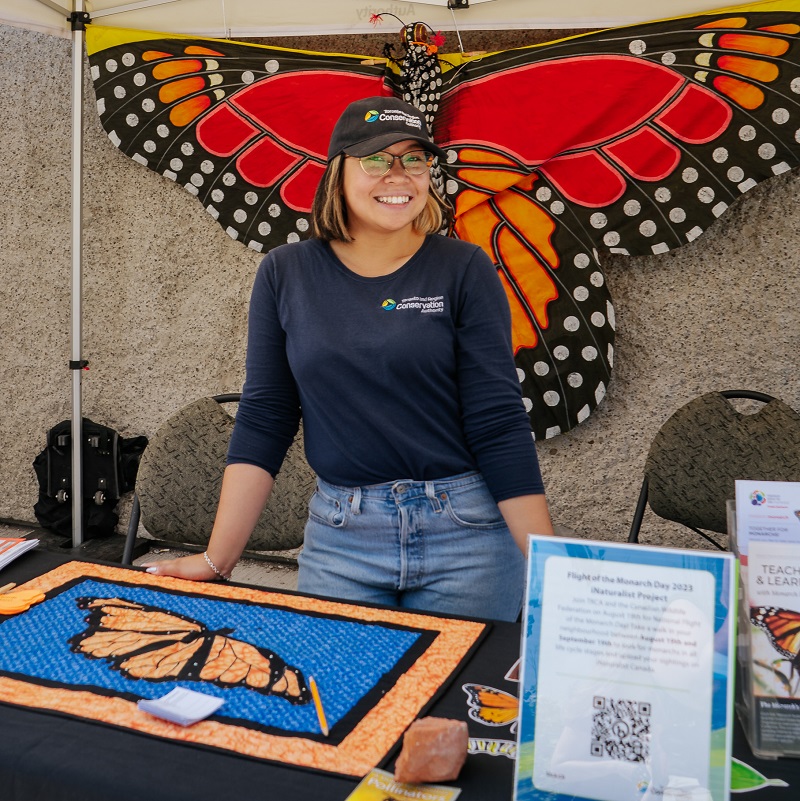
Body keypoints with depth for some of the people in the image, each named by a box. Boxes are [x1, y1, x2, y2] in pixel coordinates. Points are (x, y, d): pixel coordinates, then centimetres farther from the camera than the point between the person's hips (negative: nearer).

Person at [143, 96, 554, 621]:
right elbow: (263, 420, 2)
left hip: (466, 536, -1)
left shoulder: (464, 270, -4)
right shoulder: (286, 274, 2)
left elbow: (500, 422, -7)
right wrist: (217, 560, -2)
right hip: (339, 537, 2)